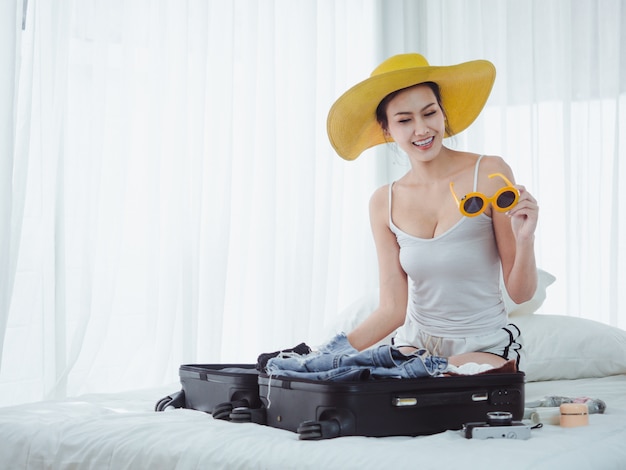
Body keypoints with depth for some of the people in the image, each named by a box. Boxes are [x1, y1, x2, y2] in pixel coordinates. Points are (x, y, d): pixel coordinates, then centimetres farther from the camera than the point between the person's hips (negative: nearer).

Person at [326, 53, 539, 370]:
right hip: (415, 344, 2)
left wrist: (524, 239, -27)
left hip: (484, 349, -2)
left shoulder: (490, 175, -12)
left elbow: (520, 294, -8)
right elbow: (393, 309, -4)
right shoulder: (384, 203, -1)